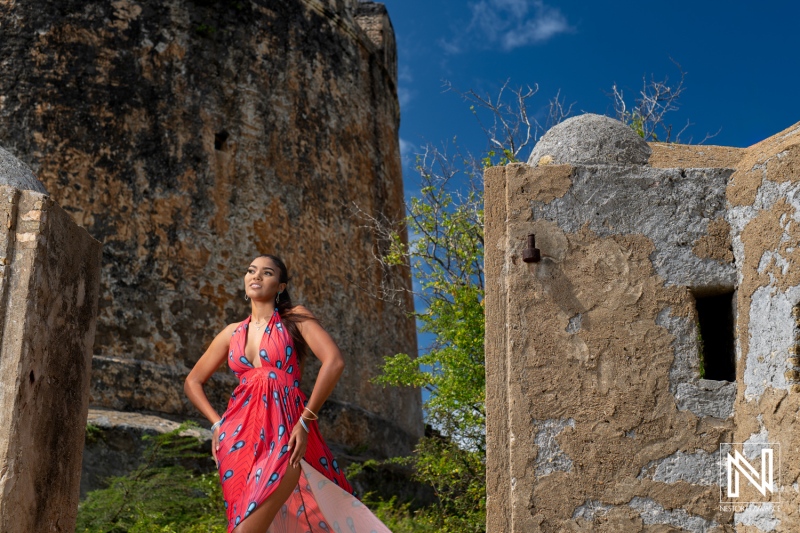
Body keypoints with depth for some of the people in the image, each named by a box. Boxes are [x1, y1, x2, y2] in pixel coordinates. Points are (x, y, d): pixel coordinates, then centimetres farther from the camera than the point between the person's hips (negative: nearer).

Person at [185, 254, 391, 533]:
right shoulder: (233, 332, 16)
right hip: (239, 432, 4)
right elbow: (193, 381, 23)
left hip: (285, 430, -4)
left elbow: (334, 361, -11)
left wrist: (306, 421, -14)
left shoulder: (295, 317, 4)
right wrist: (217, 424, 7)